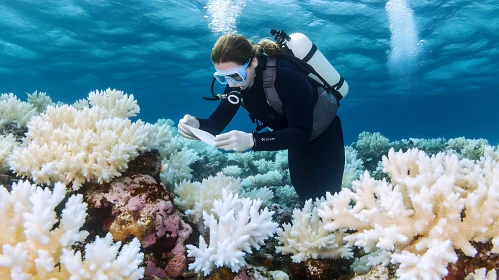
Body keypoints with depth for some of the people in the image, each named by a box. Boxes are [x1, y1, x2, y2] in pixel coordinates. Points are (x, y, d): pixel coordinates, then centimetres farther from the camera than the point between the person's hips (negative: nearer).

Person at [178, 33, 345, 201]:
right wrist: (196, 124, -38)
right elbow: (218, 122, -15)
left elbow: (302, 134, -43)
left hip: (325, 137, -5)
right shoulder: (237, 82, -17)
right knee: (305, 197, 15)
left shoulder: (285, 76, -38)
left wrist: (252, 140, -56)